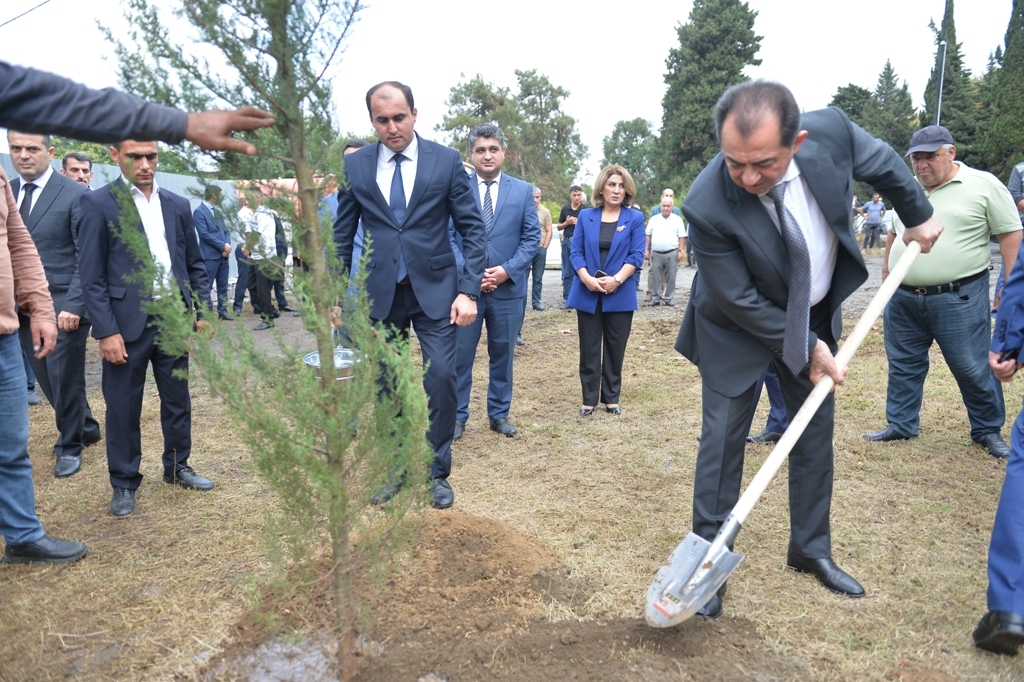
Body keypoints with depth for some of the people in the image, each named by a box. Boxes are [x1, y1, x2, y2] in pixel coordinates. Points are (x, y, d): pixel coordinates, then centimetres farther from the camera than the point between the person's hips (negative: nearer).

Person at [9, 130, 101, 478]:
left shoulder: (75, 194, -7)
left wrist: (73, 305, -17)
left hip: (63, 306, -5)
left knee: (65, 380, 3)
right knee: (47, 380, 13)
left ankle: (70, 446, 22)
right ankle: (86, 428, 33)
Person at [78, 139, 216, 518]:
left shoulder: (178, 206, 9)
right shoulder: (98, 203, -4)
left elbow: (195, 264, 13)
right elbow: (91, 276, -8)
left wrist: (203, 311, 4)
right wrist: (106, 331, -13)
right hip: (127, 323, -4)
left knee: (178, 399, 14)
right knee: (123, 407, 6)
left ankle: (177, 467, 32)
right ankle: (124, 484, 22)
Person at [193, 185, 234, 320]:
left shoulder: (218, 211, 17)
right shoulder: (199, 211, -8)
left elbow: (225, 230, 15)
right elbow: (204, 234, -16)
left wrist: (227, 245, -4)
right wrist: (222, 245, -14)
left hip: (223, 254, 8)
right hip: (210, 255, -8)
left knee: (223, 285, 11)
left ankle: (222, 311, 18)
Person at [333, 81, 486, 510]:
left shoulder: (446, 161, -2)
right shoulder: (354, 165, 2)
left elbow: (473, 229, -2)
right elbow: (342, 236, 7)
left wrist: (469, 290, -10)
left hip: (435, 290, -2)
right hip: (380, 293, 2)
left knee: (442, 381, -5)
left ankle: (436, 472, 15)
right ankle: (395, 469, 28)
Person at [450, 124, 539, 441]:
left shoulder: (523, 190, 6)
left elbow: (532, 237, 3)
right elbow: (447, 236, -1)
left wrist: (507, 270, -11)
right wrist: (466, 272, -14)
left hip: (508, 288, 2)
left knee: (503, 355, 11)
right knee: (460, 354, 4)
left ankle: (499, 414, 25)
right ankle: (458, 415, 17)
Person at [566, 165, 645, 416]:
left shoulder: (635, 218, 2)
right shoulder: (586, 216, 6)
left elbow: (636, 255, -4)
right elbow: (576, 252, 2)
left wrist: (616, 280, -17)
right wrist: (586, 278, -14)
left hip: (620, 296, -1)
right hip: (588, 294, 1)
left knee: (615, 349, 8)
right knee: (589, 348, 5)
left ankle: (611, 398, 20)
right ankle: (589, 399, 14)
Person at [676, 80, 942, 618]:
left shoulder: (829, 130, -24)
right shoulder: (707, 206, -34)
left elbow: (882, 163, 1)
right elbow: (740, 300, -23)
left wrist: (918, 214, 14)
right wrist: (804, 348, -16)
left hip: (815, 316, 5)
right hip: (740, 328, -4)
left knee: (816, 434, 13)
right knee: (722, 440, -2)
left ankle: (810, 549, 31)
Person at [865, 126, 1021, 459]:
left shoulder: (984, 185, -5)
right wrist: (887, 267, 19)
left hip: (959, 299, -5)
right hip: (903, 298, 5)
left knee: (973, 369, 4)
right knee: (903, 364, 12)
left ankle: (988, 430, 23)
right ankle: (900, 424, 26)